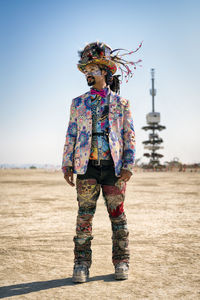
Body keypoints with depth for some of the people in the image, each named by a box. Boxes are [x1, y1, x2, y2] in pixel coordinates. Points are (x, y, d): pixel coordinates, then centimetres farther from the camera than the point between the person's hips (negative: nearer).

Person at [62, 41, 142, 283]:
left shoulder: (121, 103, 7)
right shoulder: (78, 103, 13)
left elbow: (129, 136, 4)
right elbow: (71, 135, 11)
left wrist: (128, 166, -6)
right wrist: (67, 165, 2)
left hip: (113, 167, -1)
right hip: (87, 166, 1)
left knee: (117, 215, 4)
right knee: (84, 215, 0)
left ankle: (121, 263, 15)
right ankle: (82, 264, 8)